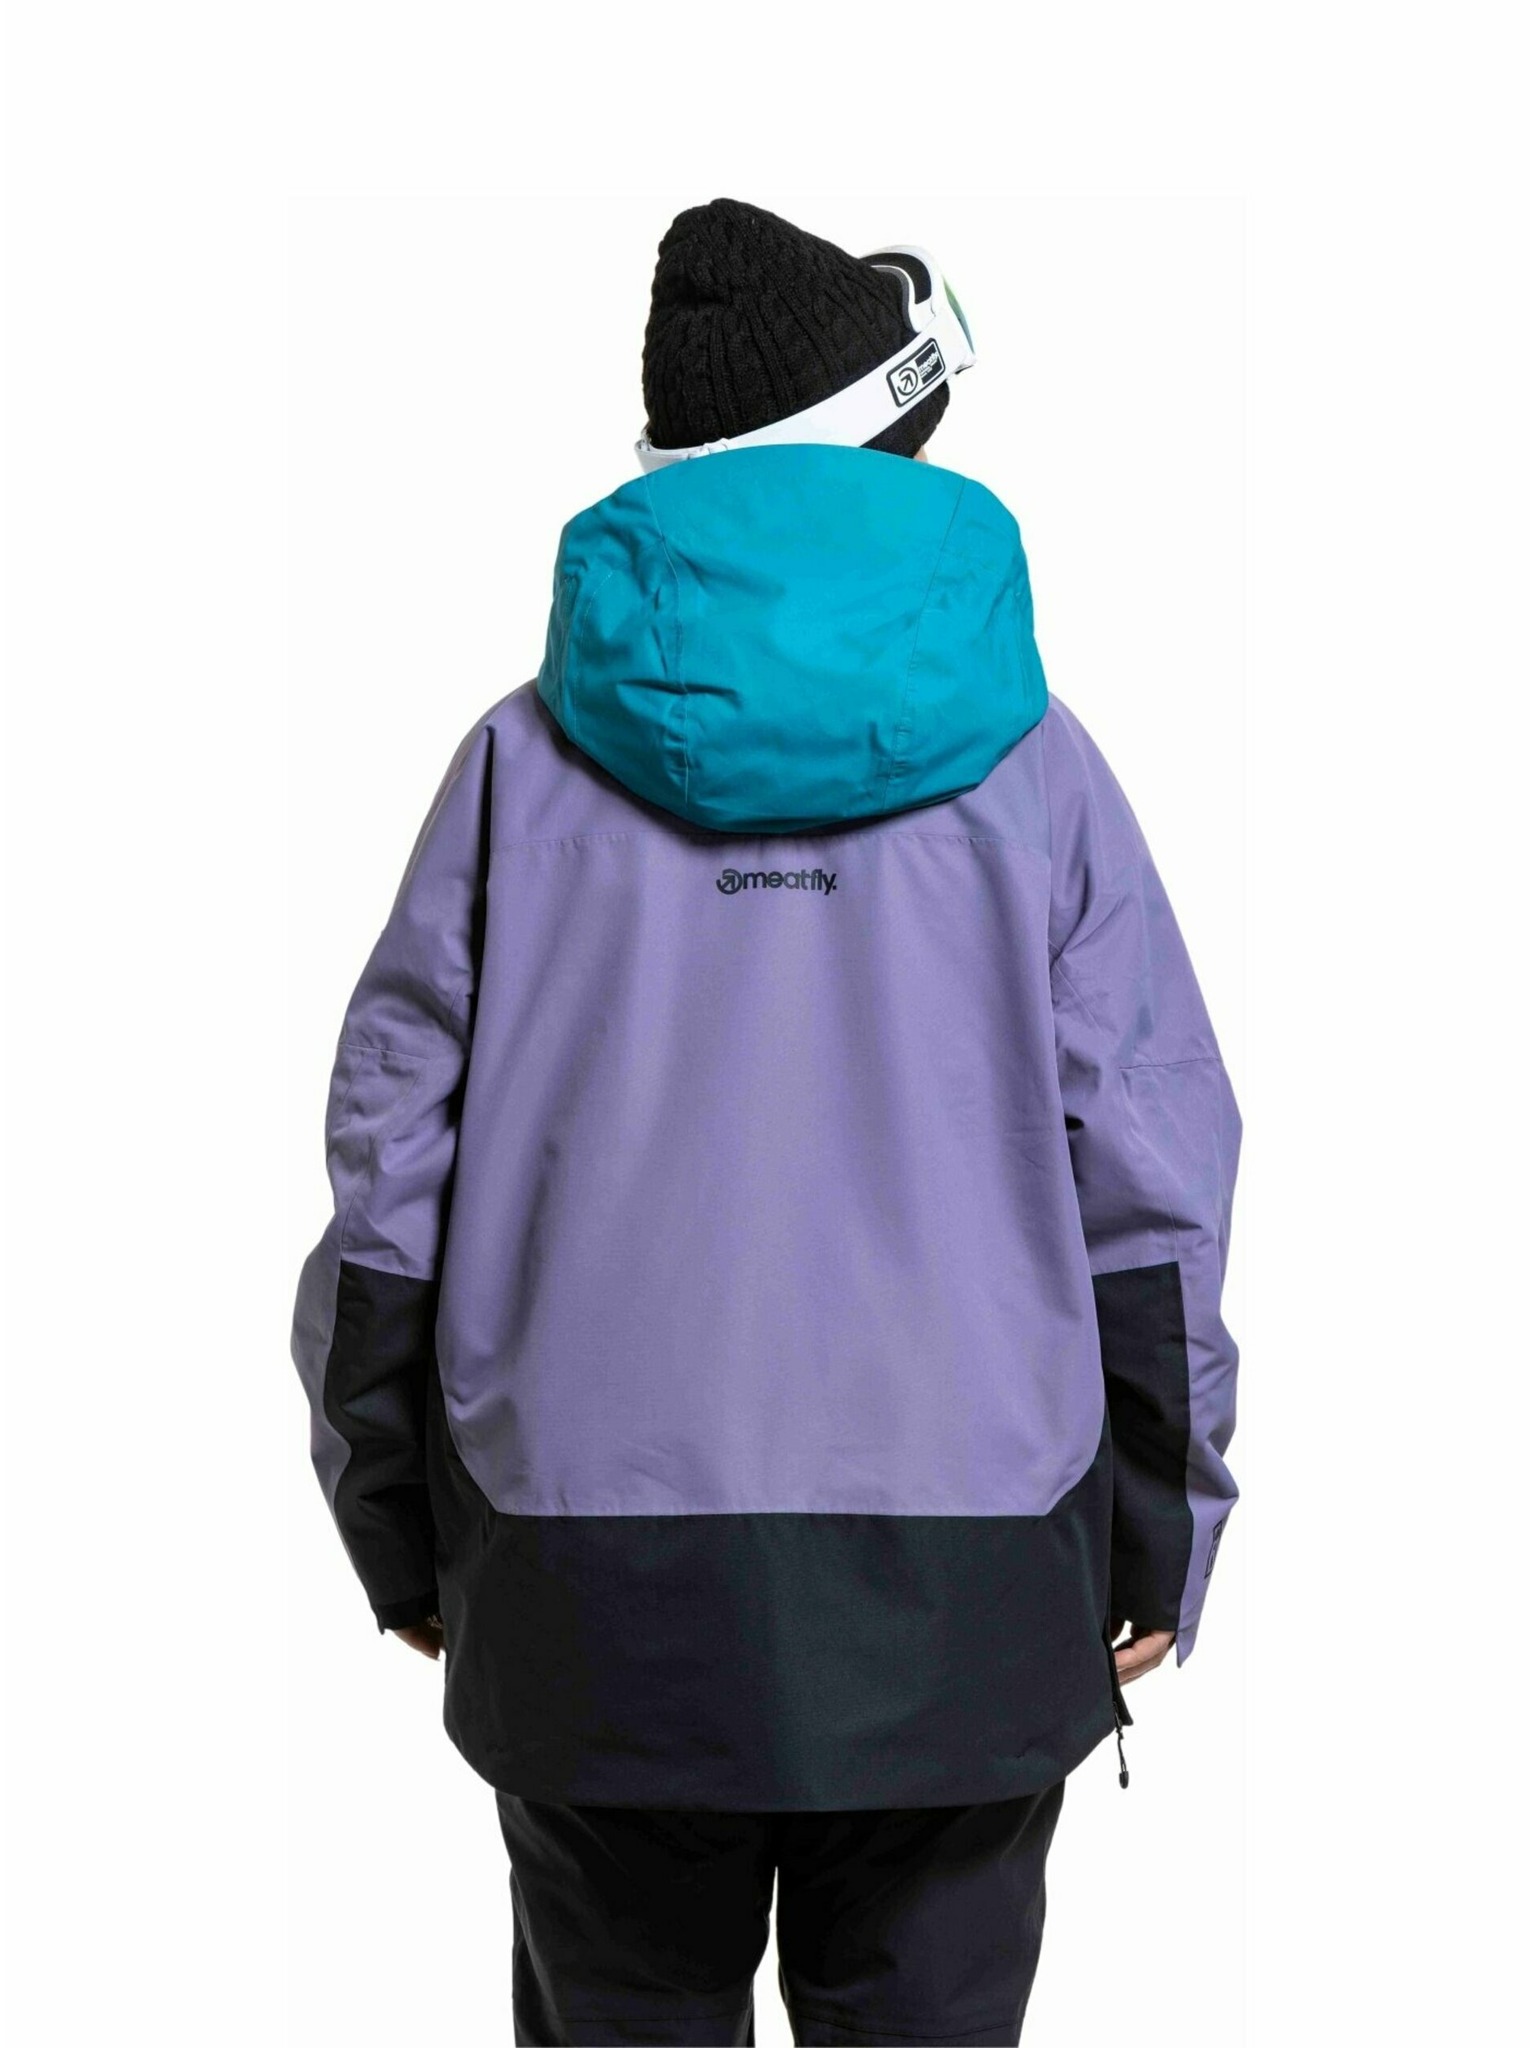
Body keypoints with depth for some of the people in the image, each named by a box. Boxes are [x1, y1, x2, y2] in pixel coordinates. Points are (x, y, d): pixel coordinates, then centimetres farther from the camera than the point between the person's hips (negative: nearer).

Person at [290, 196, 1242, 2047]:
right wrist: (1156, 1549, 9)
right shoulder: (1029, 762, 1)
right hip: (959, 1588, 0)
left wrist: (399, 1540, 14)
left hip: (595, 1592, 1)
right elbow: (1149, 1184, -1)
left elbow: (395, 1162, 3)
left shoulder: (528, 756, 2)